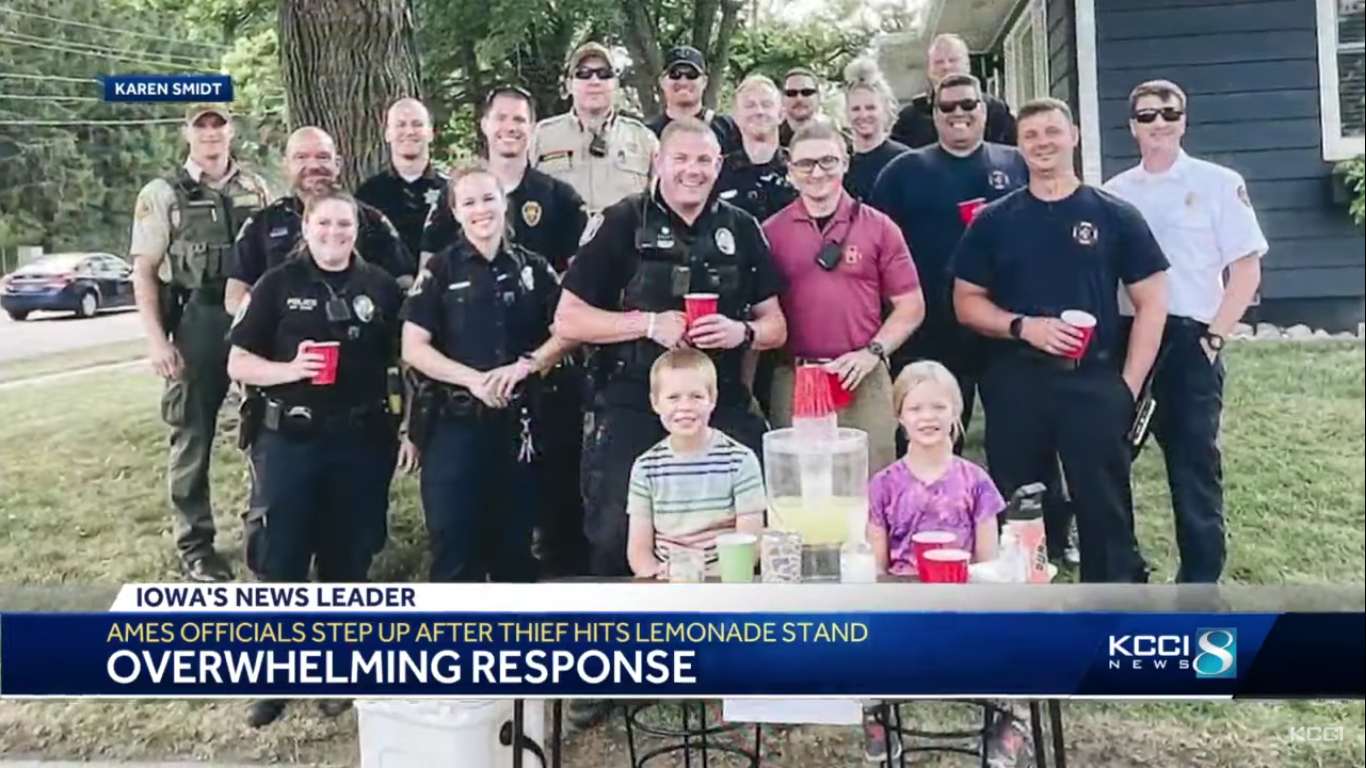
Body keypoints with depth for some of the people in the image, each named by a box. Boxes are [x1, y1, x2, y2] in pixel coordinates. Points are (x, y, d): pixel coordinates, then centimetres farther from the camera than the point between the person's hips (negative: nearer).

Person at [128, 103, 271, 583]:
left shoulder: (256, 189, 9)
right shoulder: (163, 194, 0)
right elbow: (143, 272, -3)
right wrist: (156, 338, -12)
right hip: (196, 323, -3)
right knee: (193, 434, 5)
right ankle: (195, 544, 17)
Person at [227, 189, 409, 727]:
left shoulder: (380, 287, 6)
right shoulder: (278, 285, 1)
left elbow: (402, 362, 11)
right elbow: (238, 363, 1)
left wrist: (408, 427, 4)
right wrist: (287, 370, -18)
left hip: (362, 442, 2)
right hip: (290, 440, -1)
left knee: (349, 558, 10)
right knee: (279, 559, 1)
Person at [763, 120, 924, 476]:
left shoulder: (878, 227, 4)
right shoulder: (771, 232, 6)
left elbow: (911, 305, 5)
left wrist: (873, 352, -8)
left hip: (862, 380, 0)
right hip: (793, 381, 1)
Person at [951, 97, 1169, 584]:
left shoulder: (1115, 216, 3)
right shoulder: (994, 221, 6)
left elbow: (1151, 303, 3)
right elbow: (966, 302, 6)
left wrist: (1128, 385, -5)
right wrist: (1023, 326, -12)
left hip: (1095, 383, -1)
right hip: (1015, 383, 1)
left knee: (1106, 511, 3)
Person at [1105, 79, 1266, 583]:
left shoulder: (1218, 183, 0)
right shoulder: (1114, 193, 9)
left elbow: (1247, 270, -3)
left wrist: (1213, 337, -10)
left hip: (1189, 340, -3)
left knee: (1194, 463, 2)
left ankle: (1200, 581, 15)